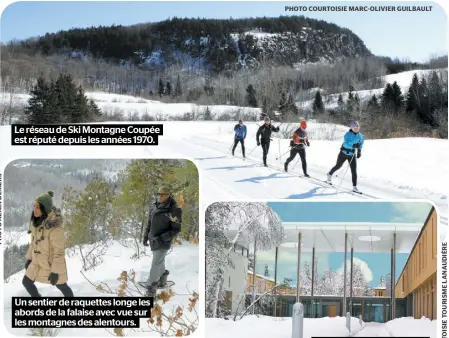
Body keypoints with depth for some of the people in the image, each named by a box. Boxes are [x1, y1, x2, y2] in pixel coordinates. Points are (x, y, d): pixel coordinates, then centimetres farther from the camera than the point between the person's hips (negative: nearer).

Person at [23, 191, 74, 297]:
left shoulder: (55, 227, -31)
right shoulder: (36, 221, -7)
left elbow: (59, 251, -25)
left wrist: (55, 271, -22)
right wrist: (29, 258, 15)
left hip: (53, 263, -7)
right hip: (38, 262, 7)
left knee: (61, 286, 12)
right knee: (26, 282, 16)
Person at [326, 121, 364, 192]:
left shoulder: (360, 135, -4)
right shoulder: (348, 135, -22)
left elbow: (361, 142, 18)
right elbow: (346, 144, -37)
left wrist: (359, 150, 9)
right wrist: (353, 145, -53)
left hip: (352, 155, 3)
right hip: (344, 153, -3)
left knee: (354, 170, -7)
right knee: (338, 166, 18)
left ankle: (354, 187, -6)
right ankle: (330, 174, 48)